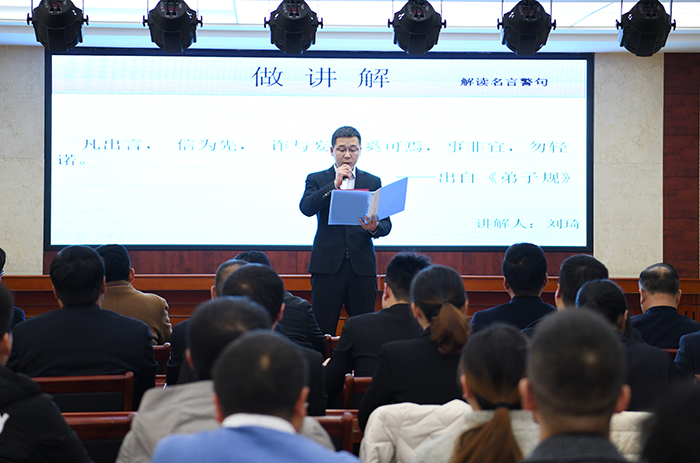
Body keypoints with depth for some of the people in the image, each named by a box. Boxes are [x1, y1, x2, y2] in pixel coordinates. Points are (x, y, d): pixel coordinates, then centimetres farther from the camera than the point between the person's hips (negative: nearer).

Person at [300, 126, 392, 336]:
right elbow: (306, 208, -9)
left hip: (362, 265, 1)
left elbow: (386, 223, 7)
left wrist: (375, 228, -16)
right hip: (327, 265, -1)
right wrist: (334, 184, -13)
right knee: (322, 330, -2)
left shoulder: (373, 182, 13)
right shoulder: (316, 180, 9)